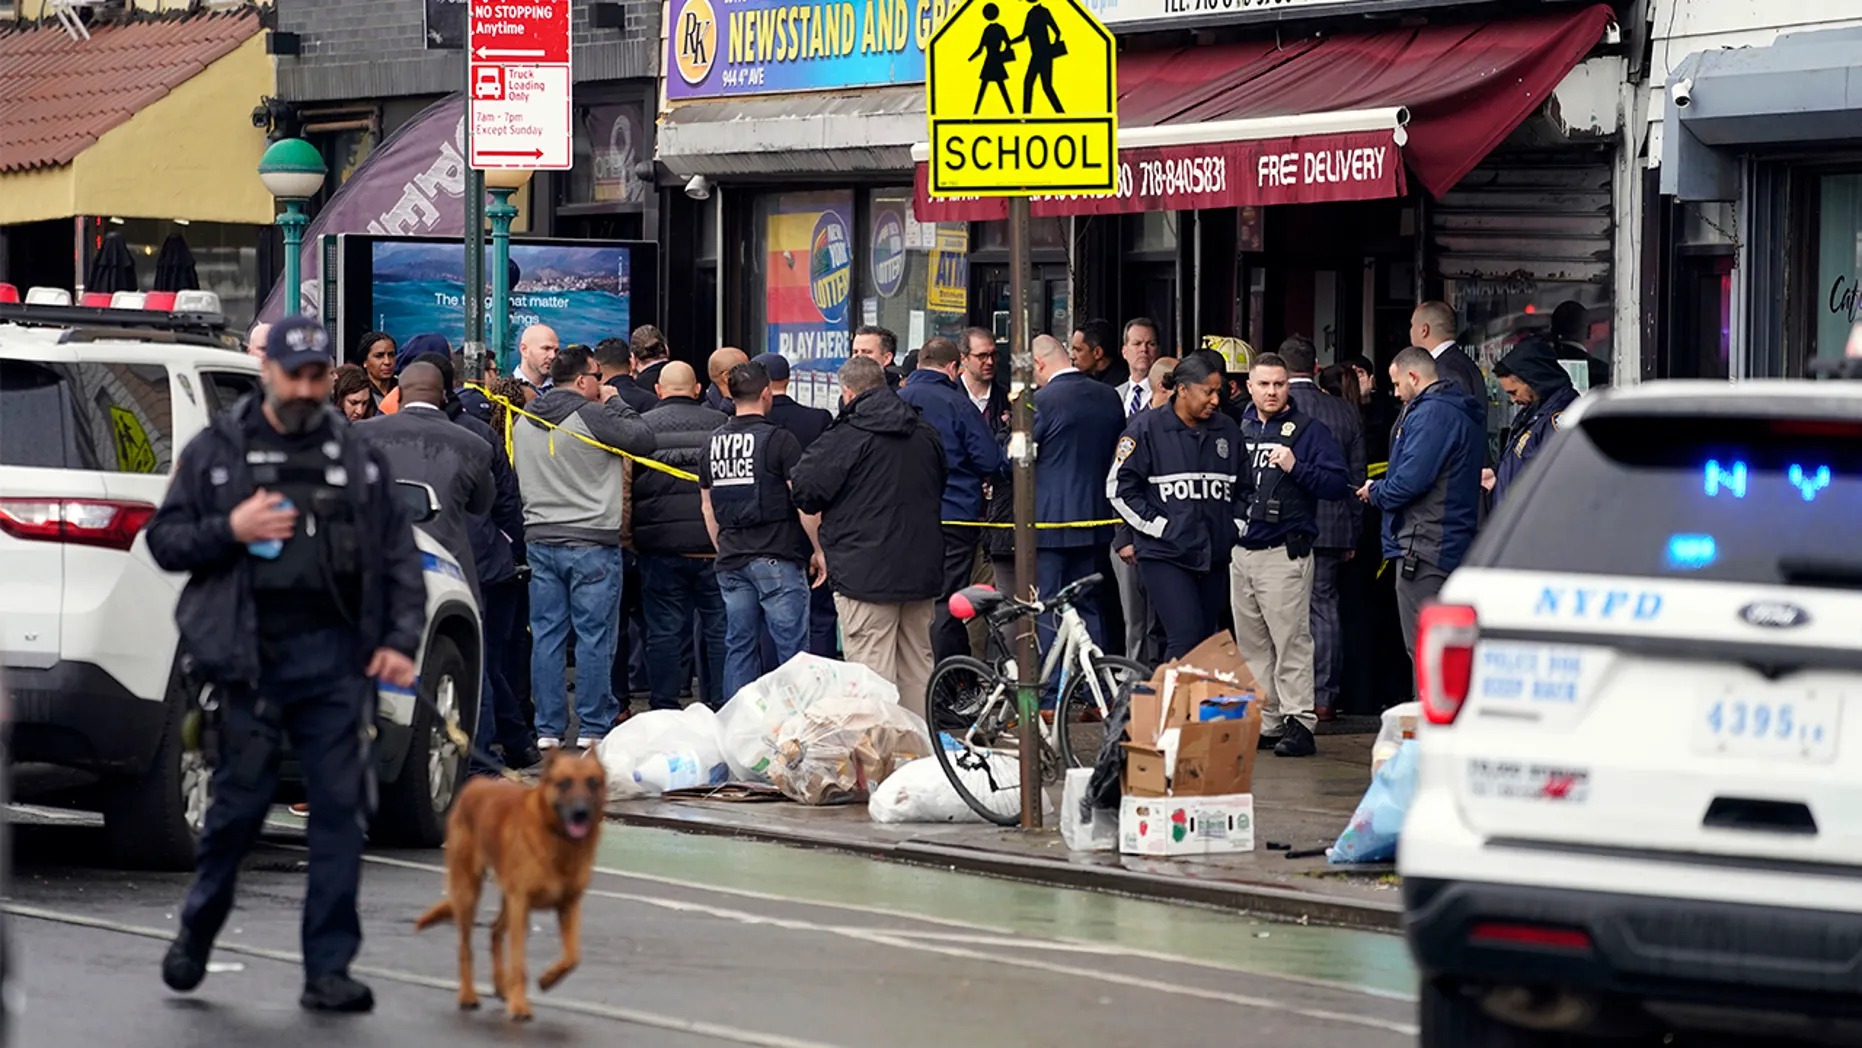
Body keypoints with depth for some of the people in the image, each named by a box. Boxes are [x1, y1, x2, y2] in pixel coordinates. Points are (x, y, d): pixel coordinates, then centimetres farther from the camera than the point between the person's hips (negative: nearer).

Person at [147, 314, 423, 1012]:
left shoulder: (357, 458, 10)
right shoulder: (215, 451, 5)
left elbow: (400, 556, 12)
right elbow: (164, 540, 5)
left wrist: (401, 640, 0)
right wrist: (230, 529, -12)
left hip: (335, 659, 2)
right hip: (248, 659, -2)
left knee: (341, 809, -2)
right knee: (241, 802, 3)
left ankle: (328, 969, 3)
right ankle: (196, 933, 27)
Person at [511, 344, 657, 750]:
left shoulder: (524, 422, 10)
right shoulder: (591, 416, -12)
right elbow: (645, 440, -12)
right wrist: (616, 404, 0)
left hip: (540, 541, 6)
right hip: (592, 542, -6)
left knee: (545, 636, 7)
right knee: (594, 637, 0)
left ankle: (548, 730, 8)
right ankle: (593, 728, 2)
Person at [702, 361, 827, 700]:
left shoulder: (714, 442, 8)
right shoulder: (779, 440, -10)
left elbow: (708, 506, 16)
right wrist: (818, 550, -2)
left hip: (732, 560, 6)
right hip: (777, 558, -6)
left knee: (739, 647, 10)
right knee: (791, 648, -3)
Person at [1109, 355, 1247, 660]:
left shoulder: (1227, 430, 11)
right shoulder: (1147, 427, -4)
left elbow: (1244, 489, 22)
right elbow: (1120, 487, -5)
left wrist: (1237, 526, 8)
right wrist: (1160, 526, -9)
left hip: (1215, 555, 6)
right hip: (1165, 554, -6)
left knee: (1208, 640, 8)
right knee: (1186, 637, -17)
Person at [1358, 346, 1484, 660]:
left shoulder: (1430, 414, -15)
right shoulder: (1465, 413, 17)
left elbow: (1411, 480, -22)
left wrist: (1375, 492, -3)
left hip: (1425, 548, -10)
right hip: (1457, 546, 10)